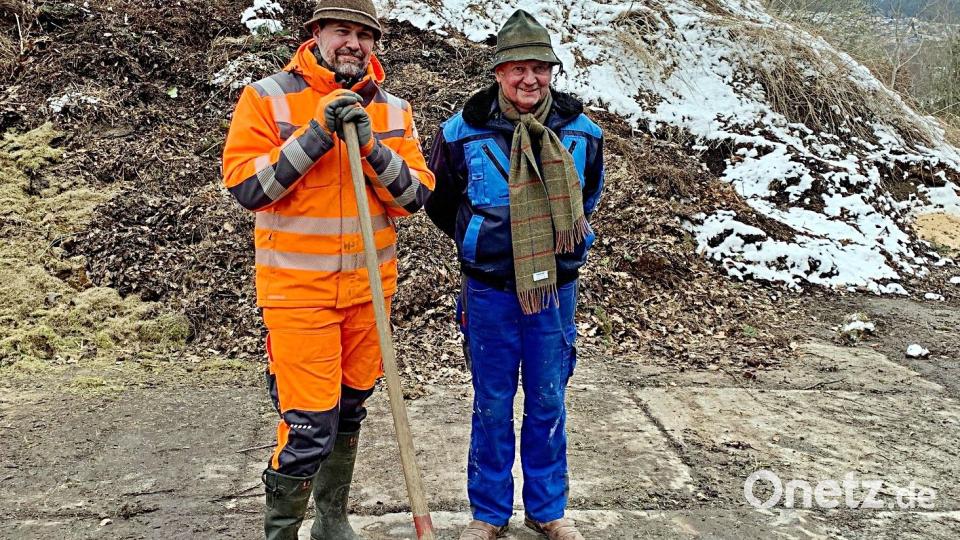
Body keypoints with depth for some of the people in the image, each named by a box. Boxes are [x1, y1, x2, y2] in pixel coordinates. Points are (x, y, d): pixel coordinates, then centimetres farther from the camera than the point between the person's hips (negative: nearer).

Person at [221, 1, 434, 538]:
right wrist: (314, 135, -20)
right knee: (310, 427, -6)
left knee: (350, 409, 17)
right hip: (298, 289, -4)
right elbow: (246, 187, -14)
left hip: (369, 287, 5)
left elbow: (415, 195, -2)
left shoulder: (393, 110, 5)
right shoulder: (267, 98, -6)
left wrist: (372, 146, -17)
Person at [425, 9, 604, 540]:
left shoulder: (581, 133, -3)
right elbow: (438, 203, 9)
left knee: (548, 402, 12)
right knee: (492, 405, 9)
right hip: (489, 292, -1)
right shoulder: (462, 132, -9)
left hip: (555, 288, 2)